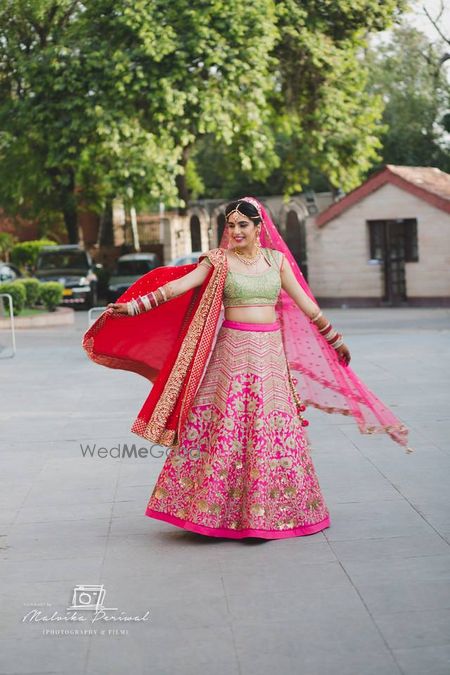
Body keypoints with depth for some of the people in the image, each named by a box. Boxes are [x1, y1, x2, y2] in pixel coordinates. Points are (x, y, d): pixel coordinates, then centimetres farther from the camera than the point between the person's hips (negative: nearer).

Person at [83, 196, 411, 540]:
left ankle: (270, 509, 14)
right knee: (224, 429, -4)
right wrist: (133, 306, -18)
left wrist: (334, 339, 21)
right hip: (231, 352, -2)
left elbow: (304, 302, 16)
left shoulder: (276, 259, 8)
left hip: (270, 352, 3)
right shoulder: (219, 261, 0)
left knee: (274, 430, 3)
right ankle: (217, 509, 6)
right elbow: (178, 286, -8)